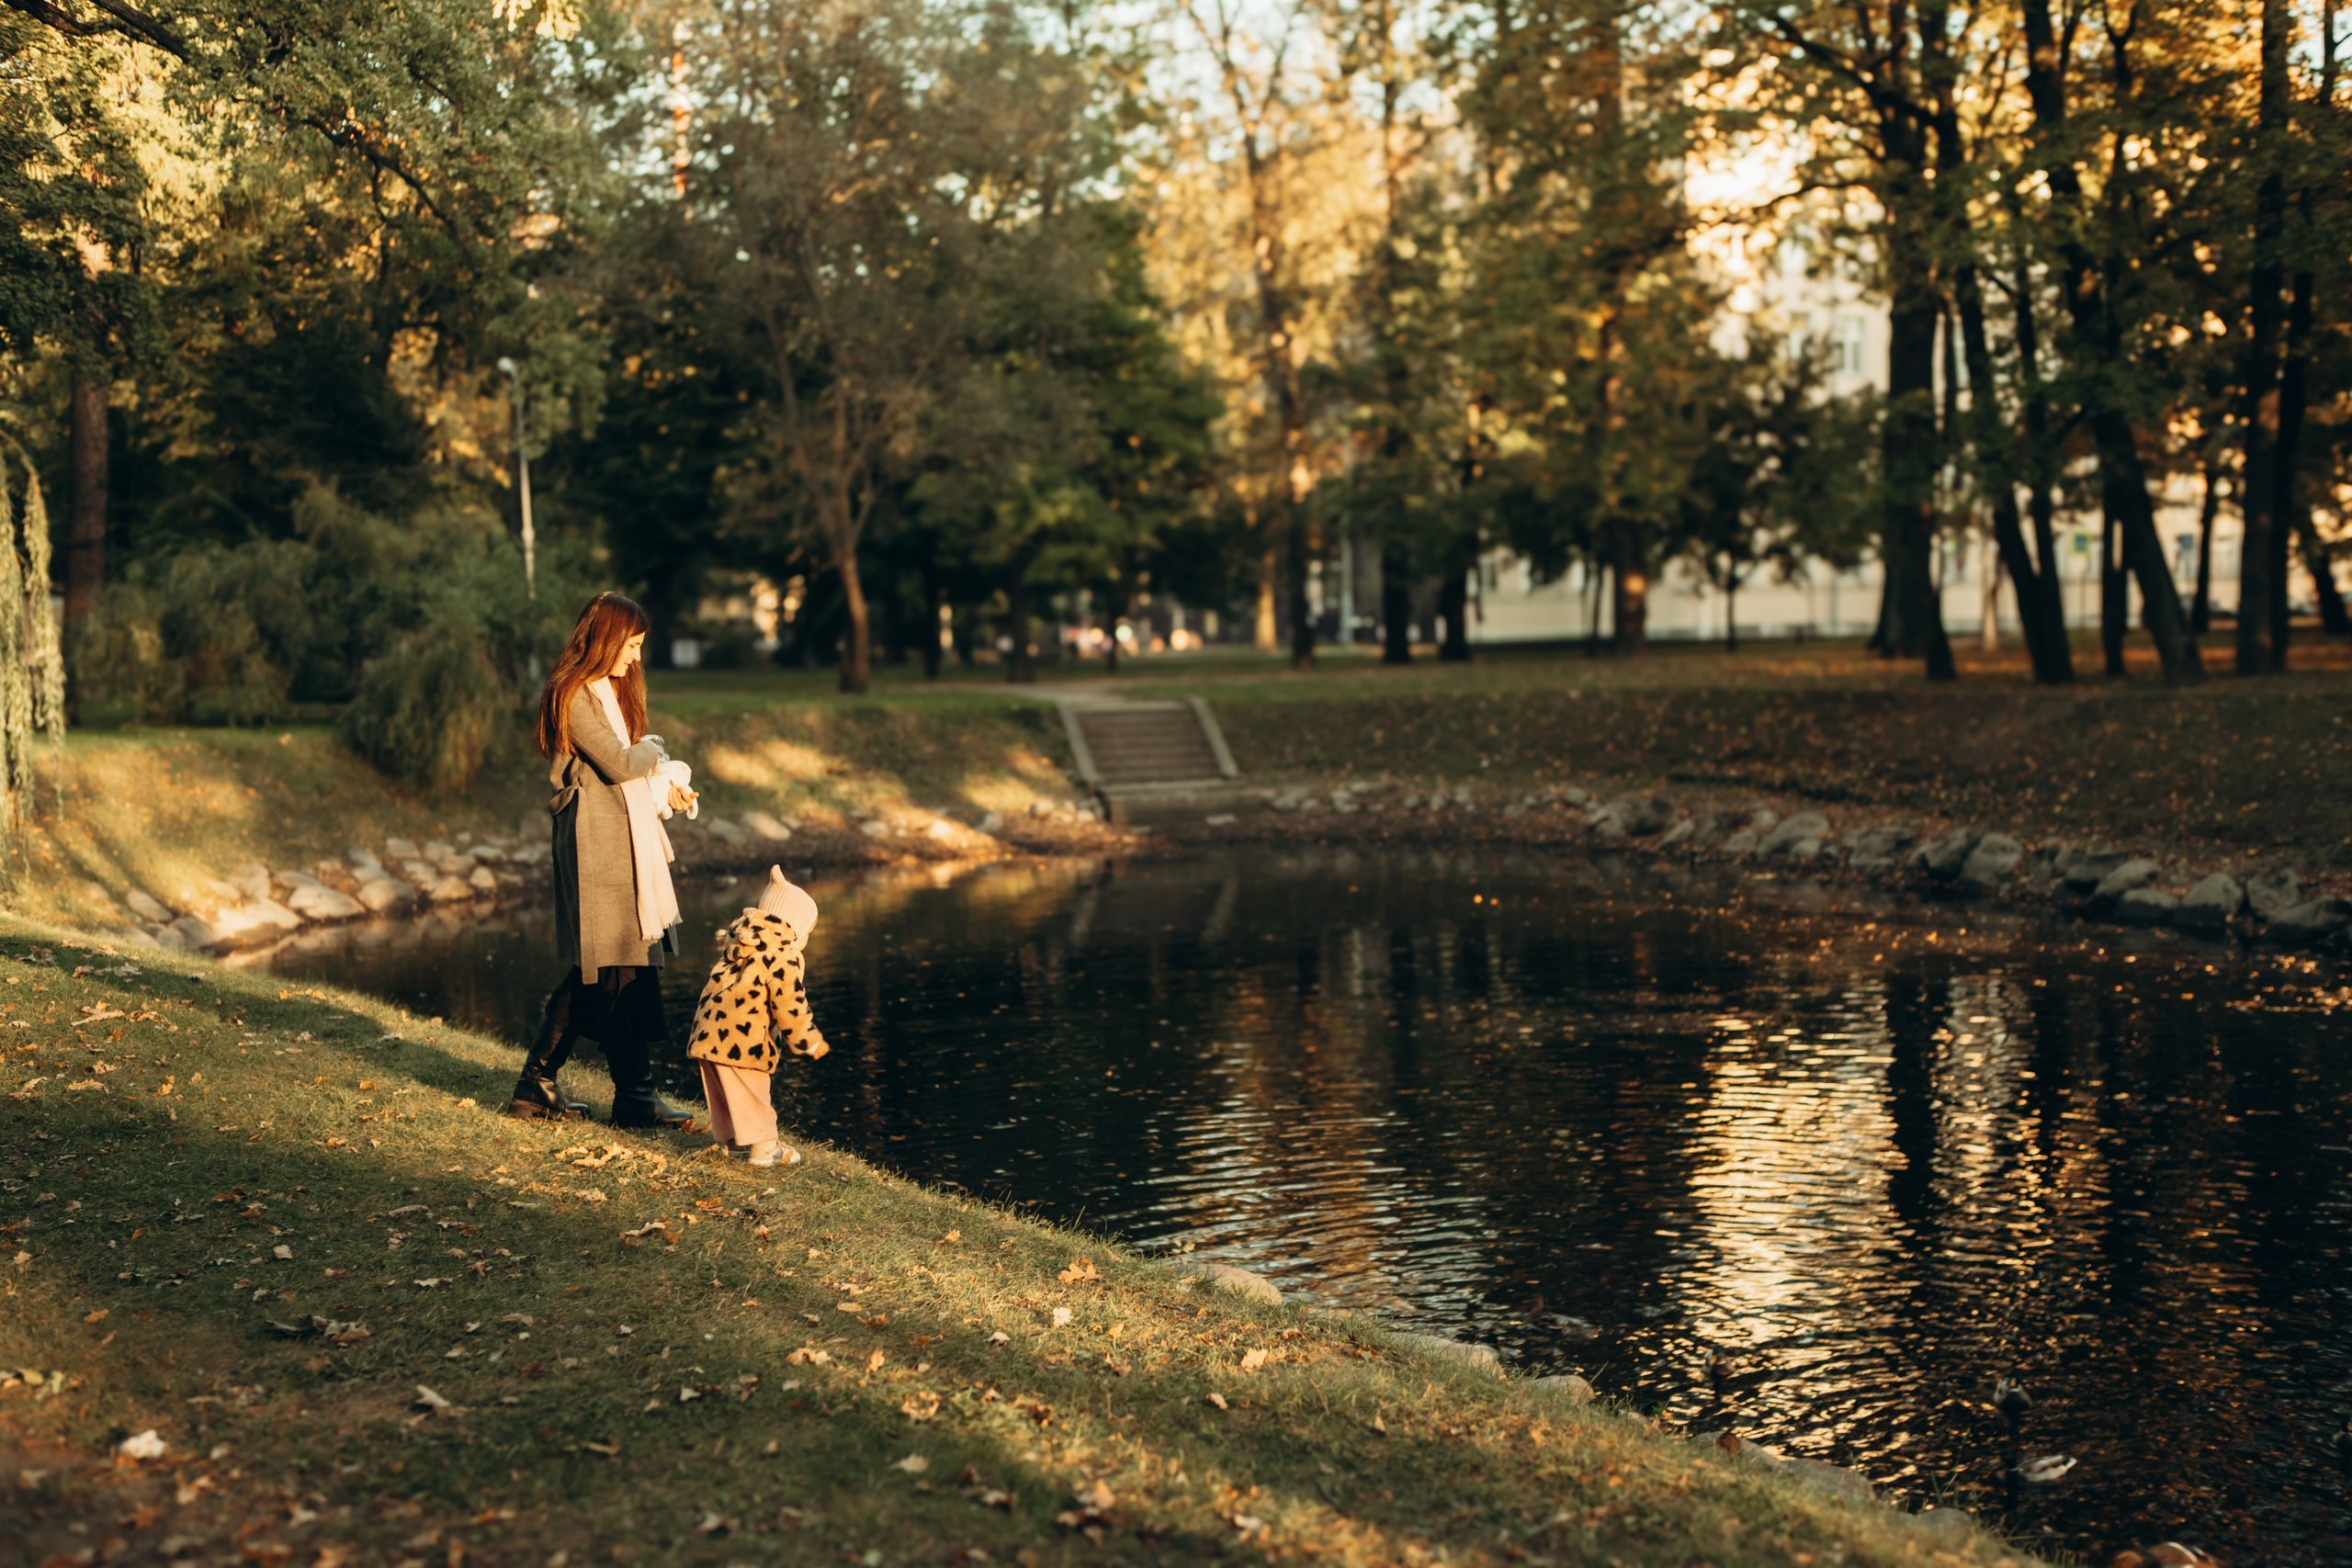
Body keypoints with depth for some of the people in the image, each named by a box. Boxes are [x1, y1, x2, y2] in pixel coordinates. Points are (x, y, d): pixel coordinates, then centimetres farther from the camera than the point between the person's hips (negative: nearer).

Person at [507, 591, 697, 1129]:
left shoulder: (609, 691, 18)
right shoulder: (573, 696, -12)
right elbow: (617, 764, -16)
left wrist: (663, 783, 1)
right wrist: (654, 751, 3)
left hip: (623, 839, 10)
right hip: (597, 846, -10)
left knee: (590, 972, 12)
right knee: (621, 968, -5)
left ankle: (537, 1083, 19)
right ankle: (634, 1095, 2)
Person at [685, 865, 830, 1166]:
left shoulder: (740, 944, 18)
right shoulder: (784, 955, -9)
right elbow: (789, 1006, -10)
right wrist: (810, 1042, 2)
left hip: (709, 1030, 8)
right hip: (741, 1037, -8)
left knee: (725, 1093, 18)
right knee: (751, 1093, 3)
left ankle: (735, 1139, 30)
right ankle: (762, 1147, 11)